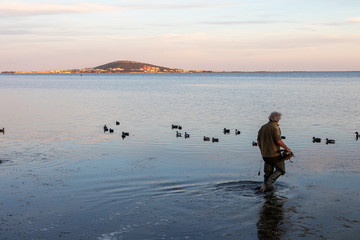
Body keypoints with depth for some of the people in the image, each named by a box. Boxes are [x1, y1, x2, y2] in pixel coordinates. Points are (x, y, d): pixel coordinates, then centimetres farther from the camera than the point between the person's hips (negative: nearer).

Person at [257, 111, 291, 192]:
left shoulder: (263, 127, 8)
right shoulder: (275, 128, -14)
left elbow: (259, 141, 13)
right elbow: (278, 141, -21)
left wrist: (262, 151, 24)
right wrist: (286, 148, -8)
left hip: (265, 155, 7)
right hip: (274, 154, -7)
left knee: (268, 172, 15)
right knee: (280, 170, 7)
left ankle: (268, 187, 13)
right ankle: (267, 183, -7)